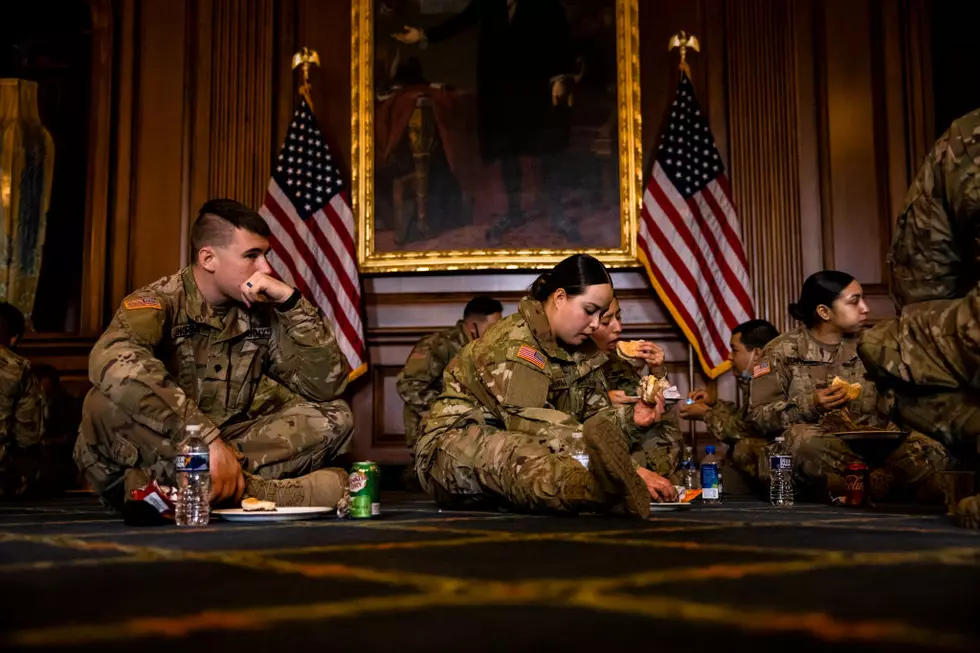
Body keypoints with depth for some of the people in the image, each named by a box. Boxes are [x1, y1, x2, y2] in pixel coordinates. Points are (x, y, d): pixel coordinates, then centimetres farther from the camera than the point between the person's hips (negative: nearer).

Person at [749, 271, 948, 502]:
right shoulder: (782, 352, 1)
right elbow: (759, 415, -4)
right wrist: (810, 405, -19)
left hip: (869, 445, 4)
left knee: (932, 452, -22)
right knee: (803, 437, -39)